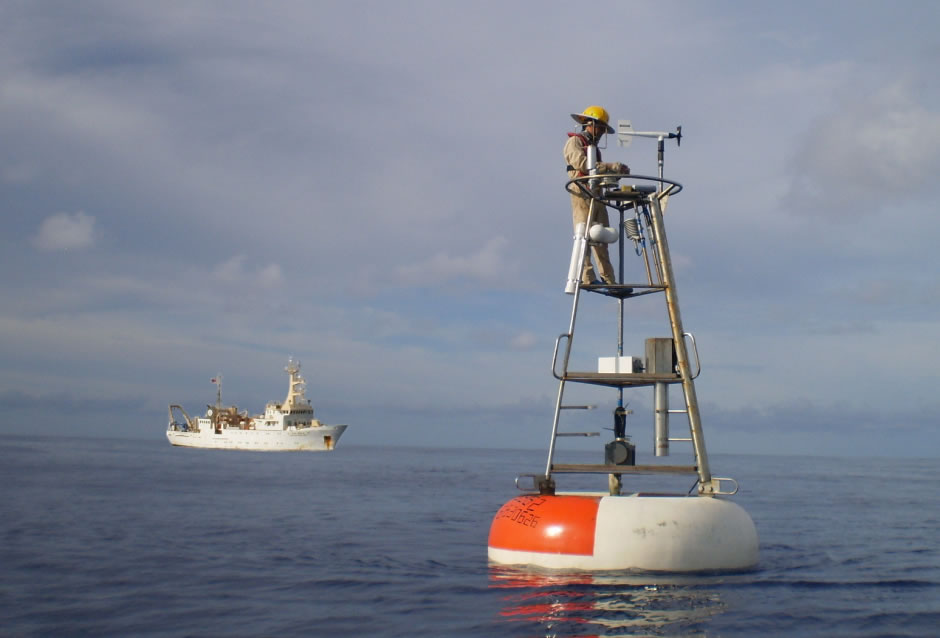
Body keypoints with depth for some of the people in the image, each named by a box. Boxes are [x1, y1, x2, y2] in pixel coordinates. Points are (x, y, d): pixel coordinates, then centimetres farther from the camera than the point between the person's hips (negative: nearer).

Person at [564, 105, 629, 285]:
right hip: (582, 193, -8)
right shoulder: (574, 142, 3)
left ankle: (609, 280, 1)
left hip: (597, 195, 8)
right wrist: (611, 167, -17)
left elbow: (598, 172, 18)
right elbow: (583, 164, -15)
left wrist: (616, 173, -1)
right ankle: (587, 277, -18)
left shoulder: (593, 146, 28)